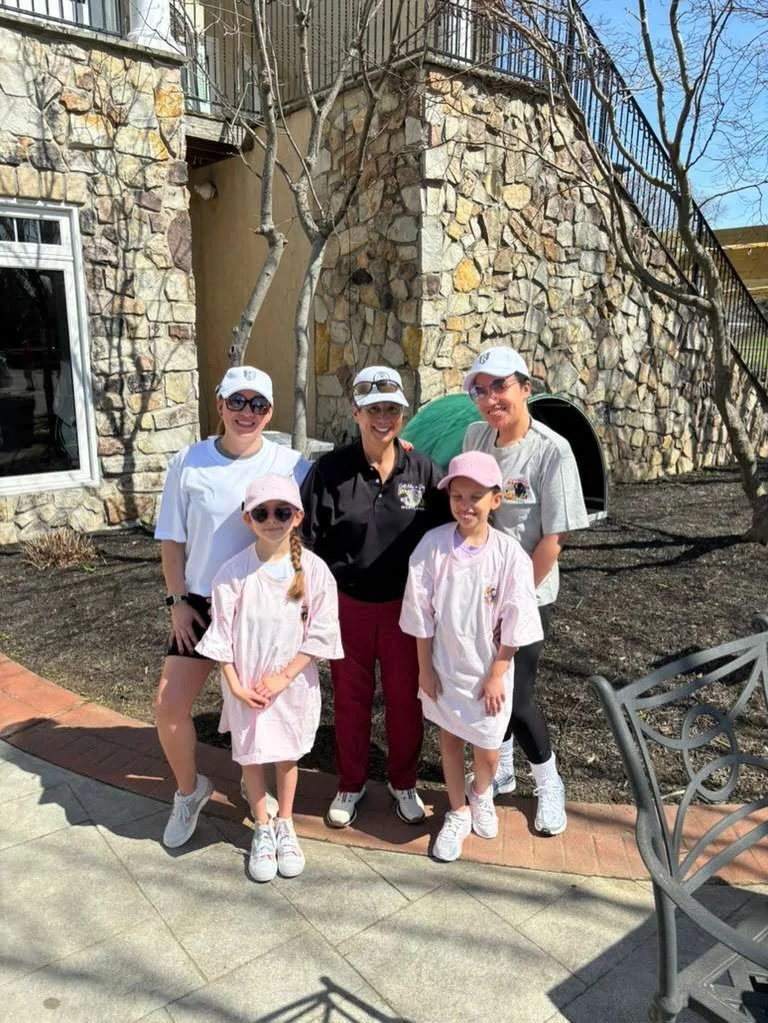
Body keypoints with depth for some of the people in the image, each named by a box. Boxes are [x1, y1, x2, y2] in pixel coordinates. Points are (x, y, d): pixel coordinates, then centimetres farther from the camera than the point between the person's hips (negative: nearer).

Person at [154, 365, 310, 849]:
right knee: (170, 705, 3)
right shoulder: (188, 462, -5)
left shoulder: (292, 465, -10)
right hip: (201, 603, 2)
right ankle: (189, 791, 31)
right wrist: (178, 600, -2)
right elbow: (172, 539, 2)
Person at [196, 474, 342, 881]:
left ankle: (285, 826, 39)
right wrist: (235, 685, -12)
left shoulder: (314, 569, -13)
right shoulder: (233, 573, -14)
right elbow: (221, 636, -8)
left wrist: (284, 677, -13)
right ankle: (263, 831, 36)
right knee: (251, 755, 14)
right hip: (246, 686, 0)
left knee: (287, 755, 18)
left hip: (294, 683, 0)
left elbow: (320, 632, -10)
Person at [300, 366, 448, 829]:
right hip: (347, 604, 0)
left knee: (405, 697, 13)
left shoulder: (424, 470, -5)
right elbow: (307, 539, -4)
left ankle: (404, 783, 36)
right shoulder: (330, 470, -8)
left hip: (405, 606, 1)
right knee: (350, 697, 14)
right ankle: (351, 784, 36)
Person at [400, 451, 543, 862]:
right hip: (444, 666, 1)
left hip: (488, 670, -1)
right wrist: (425, 668, -3)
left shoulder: (510, 554, -15)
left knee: (488, 750, 8)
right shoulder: (433, 545, -14)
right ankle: (457, 813, 39)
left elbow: (514, 623, -9)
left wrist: (497, 675, -7)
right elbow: (421, 613, -7)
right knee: (449, 739, 16)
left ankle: (481, 793, 43)